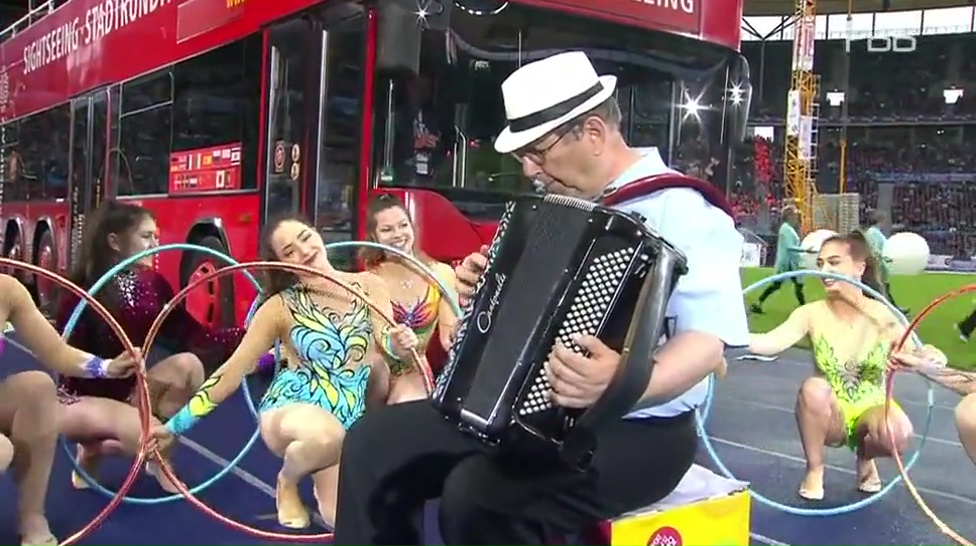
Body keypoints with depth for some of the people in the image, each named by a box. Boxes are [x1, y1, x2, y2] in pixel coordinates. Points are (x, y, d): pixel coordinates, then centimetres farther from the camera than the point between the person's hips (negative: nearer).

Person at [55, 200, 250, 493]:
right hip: (80, 399, -5)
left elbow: (193, 336, -10)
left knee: (188, 364, -23)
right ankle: (94, 449, 1)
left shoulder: (153, 284, -3)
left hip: (129, 391, 6)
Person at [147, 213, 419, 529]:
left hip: (351, 420, 3)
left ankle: (321, 476, 22)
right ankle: (287, 482, -2)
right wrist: (176, 425, -4)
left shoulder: (368, 286, 0)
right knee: (327, 434, -40)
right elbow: (233, 370, -2)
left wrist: (400, 345, -37)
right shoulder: (280, 307, -6)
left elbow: (388, 346, -11)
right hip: (289, 411, -3)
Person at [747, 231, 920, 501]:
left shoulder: (882, 315, -12)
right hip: (830, 416, 0)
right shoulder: (812, 314, -13)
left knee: (898, 433, -33)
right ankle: (814, 470, -8)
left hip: (870, 410, 0)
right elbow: (771, 343, -31)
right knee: (814, 388, -34)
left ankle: (865, 457, 6)